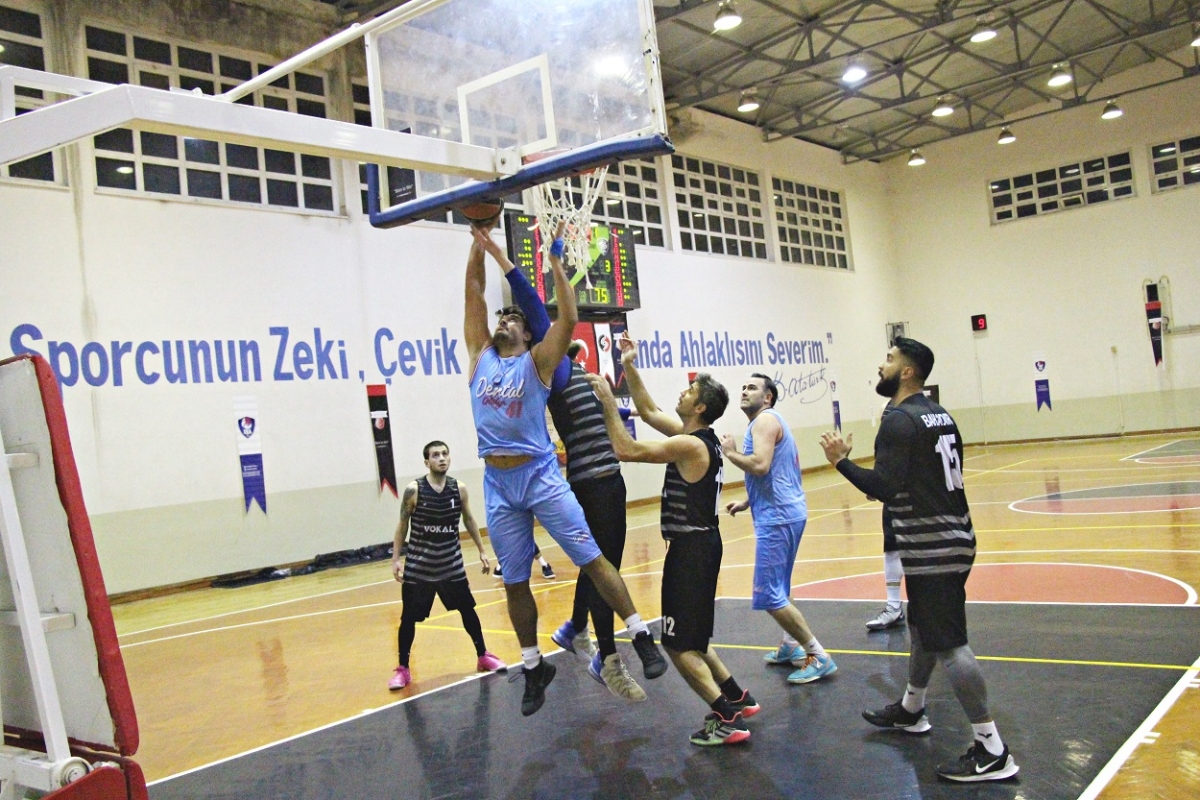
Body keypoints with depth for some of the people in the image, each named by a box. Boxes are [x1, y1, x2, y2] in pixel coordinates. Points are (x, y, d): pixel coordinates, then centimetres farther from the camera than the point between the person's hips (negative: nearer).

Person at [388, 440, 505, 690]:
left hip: (451, 563, 3)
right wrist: (396, 558, -7)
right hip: (418, 566, -2)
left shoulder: (459, 489, -4)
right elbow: (402, 525, -4)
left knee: (467, 610, 10)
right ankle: (403, 669, 18)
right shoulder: (413, 490, -13)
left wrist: (481, 551, 10)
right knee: (409, 618, 3)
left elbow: (469, 520, 10)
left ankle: (483, 656, 27)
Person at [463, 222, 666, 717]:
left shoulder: (537, 361, 2)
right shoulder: (480, 356, 12)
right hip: (498, 485, 4)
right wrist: (479, 246, 4)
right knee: (514, 583, 10)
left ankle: (642, 639, 5)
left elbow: (569, 319, -11)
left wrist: (556, 262, -10)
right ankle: (534, 668, 24)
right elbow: (474, 293, 9)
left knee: (592, 559, -4)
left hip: (541, 476, -4)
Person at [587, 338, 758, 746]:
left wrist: (608, 401, -16)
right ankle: (736, 698, 28)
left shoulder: (691, 445, -19)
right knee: (690, 639, 21)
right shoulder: (696, 436, 9)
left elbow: (626, 450, -22)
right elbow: (649, 411, 19)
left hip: (691, 549, -10)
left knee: (679, 644, -4)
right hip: (697, 544, 10)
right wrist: (629, 368, 14)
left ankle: (727, 719, -3)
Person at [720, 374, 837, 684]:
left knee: (770, 595, -9)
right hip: (785, 512, 11)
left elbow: (760, 465, -26)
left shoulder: (765, 419, -11)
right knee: (777, 589, 22)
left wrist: (731, 452, -11)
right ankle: (791, 646, 31)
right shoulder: (770, 421, 21)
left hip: (777, 517, -11)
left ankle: (819, 657, -4)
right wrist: (747, 502, 22)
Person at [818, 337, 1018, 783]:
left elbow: (884, 487, -23)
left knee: (947, 644, -7)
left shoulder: (899, 420, -16)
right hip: (950, 537, 10)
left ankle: (992, 751, -4)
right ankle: (910, 710, 40)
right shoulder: (938, 414, 13)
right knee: (923, 627, 23)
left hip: (930, 548, -10)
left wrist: (841, 460, -13)